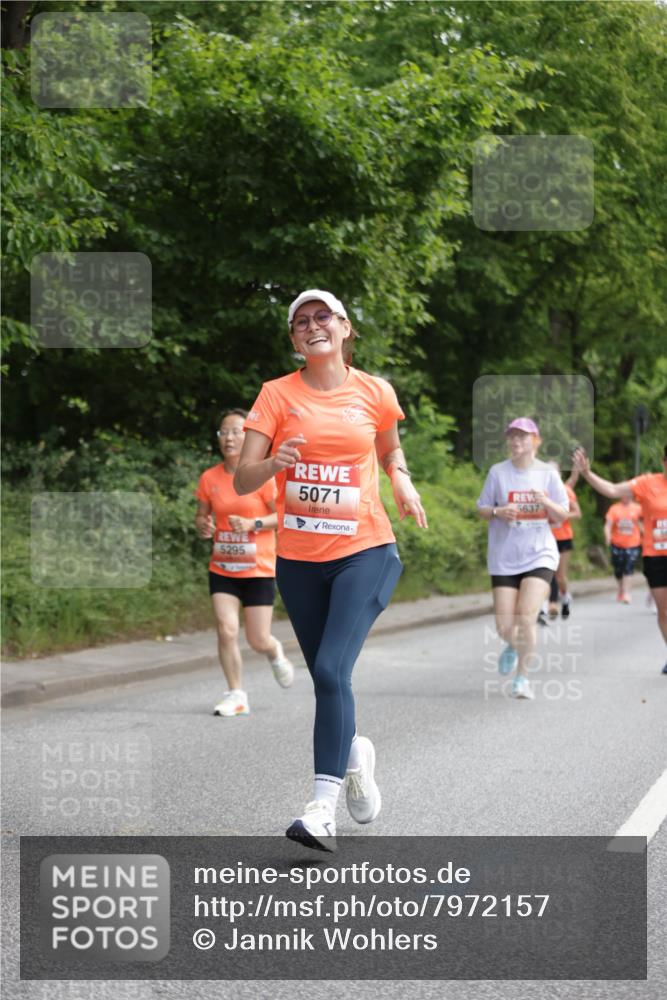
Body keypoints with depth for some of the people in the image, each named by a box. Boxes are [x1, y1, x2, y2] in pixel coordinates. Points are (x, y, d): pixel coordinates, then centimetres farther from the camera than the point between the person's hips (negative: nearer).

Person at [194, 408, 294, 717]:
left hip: (259, 570, -3)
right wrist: (203, 526, -9)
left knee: (258, 641, -1)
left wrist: (253, 524, -21)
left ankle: (275, 653, 37)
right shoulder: (209, 478, 2)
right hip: (222, 568, 3)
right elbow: (201, 516, 14)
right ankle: (236, 695, 1)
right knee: (226, 630, -12)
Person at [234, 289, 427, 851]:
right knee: (326, 676, 12)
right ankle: (355, 754, 44)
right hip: (298, 557, 2)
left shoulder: (375, 393, 2)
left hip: (364, 551, -2)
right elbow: (242, 481, -6)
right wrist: (274, 463, -27)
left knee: (331, 670, -18)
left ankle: (323, 810, -20)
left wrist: (402, 480, 2)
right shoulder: (279, 394, 0)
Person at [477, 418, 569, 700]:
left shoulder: (548, 473, 2)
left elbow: (562, 517, 5)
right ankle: (512, 647, 36)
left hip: (539, 555, -1)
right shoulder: (498, 472, 1)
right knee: (504, 626, -2)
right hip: (504, 558, 1)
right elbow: (482, 509, 6)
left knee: (527, 618, -17)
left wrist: (547, 502, -15)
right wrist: (498, 512, -15)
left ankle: (522, 675, 2)